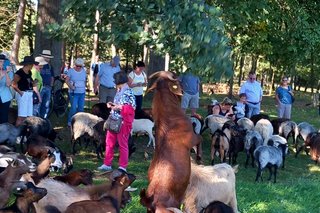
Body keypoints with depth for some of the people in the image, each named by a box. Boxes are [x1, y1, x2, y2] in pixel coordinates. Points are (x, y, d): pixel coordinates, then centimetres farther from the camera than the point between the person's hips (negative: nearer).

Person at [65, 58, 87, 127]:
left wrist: (84, 87, 6)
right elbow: (67, 80, -7)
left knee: (81, 108, 7)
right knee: (74, 108, -13)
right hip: (74, 93, -5)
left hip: (82, 93, 5)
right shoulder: (71, 71, -4)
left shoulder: (84, 71, 9)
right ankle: (70, 121, 2)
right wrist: (71, 86, -23)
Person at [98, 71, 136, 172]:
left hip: (123, 122, -9)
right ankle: (107, 164, 23)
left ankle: (123, 167, 10)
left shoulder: (128, 92, -15)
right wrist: (112, 105, 8)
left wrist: (119, 107, -19)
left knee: (123, 144, 2)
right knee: (109, 143, 13)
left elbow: (131, 107, -20)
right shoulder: (119, 91, 12)